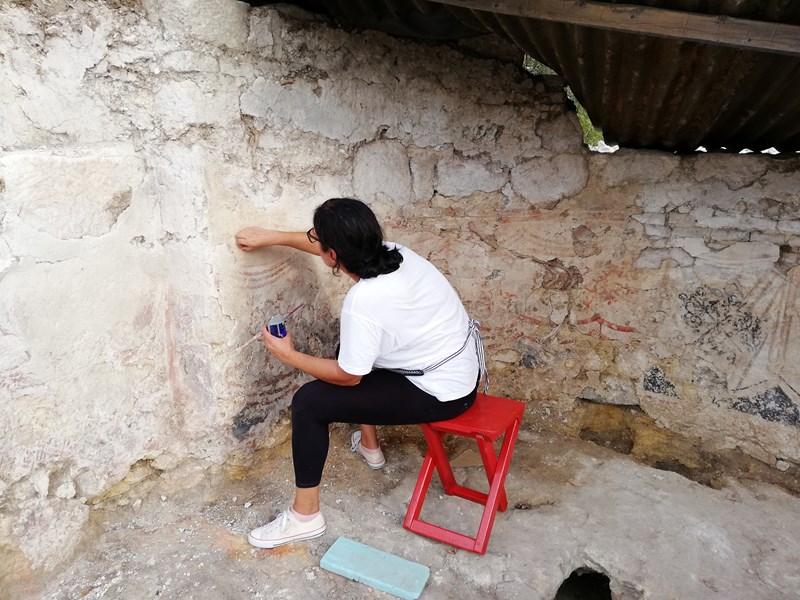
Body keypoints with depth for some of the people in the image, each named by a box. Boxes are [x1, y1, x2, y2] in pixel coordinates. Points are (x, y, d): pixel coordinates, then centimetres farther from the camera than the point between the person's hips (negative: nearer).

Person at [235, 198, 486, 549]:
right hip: (462, 362, 9)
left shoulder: (363, 302, -29)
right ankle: (369, 445, 42)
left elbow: (348, 377, -15)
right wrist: (271, 237, 21)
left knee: (308, 403, -8)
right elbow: (331, 244, 13)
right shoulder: (391, 252, -6)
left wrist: (288, 356, -3)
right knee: (353, 349, 28)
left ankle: (305, 515, 8)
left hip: (442, 393, -9)